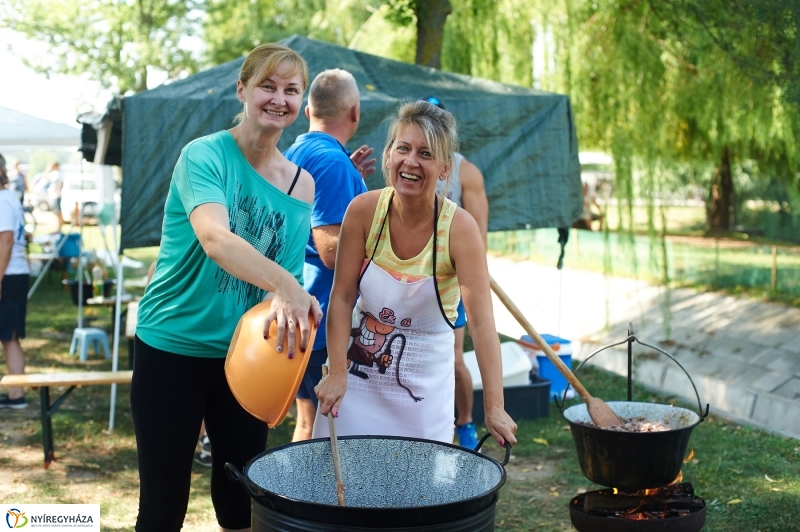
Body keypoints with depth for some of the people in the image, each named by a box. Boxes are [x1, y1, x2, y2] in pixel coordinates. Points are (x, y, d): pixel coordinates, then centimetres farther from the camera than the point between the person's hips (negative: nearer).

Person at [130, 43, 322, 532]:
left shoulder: (302, 186, 2)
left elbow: (290, 272, 5)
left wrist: (290, 302, -17)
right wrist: (285, 285, -47)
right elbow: (215, 238, -31)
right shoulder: (205, 156, -13)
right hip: (173, 348, -4)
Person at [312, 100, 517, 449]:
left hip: (425, 386, -1)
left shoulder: (459, 228, -17)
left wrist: (494, 407, -28)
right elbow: (342, 297, -8)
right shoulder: (364, 210, -12)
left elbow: (481, 319, -23)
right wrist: (337, 374, -15)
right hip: (358, 372, 2)